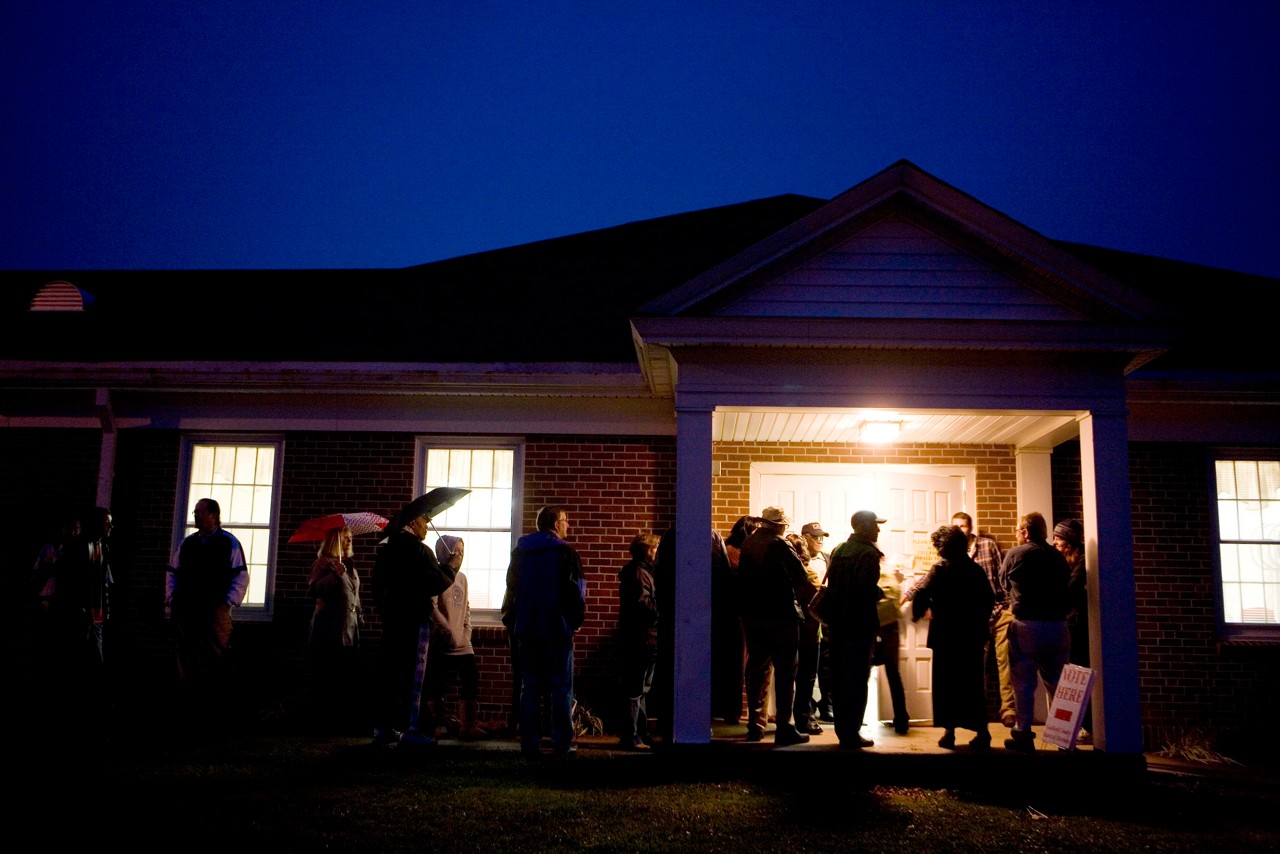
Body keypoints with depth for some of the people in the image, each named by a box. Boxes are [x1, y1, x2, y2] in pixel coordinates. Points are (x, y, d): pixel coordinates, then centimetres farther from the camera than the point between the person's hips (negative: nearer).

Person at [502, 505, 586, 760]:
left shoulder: (520, 552, 10)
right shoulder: (564, 552, -8)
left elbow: (511, 589, 13)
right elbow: (576, 590, -9)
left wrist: (511, 621, 18)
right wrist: (576, 619, 3)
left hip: (527, 629, 5)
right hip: (558, 629, -5)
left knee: (530, 689, 8)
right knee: (561, 689, 1)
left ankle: (530, 745, 7)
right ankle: (562, 745, 1)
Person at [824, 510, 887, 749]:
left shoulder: (838, 550, 9)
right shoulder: (868, 553, -14)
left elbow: (830, 584, 9)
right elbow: (868, 588, -23)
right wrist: (880, 594, -4)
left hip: (838, 622, 7)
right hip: (860, 623, -7)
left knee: (840, 677, 14)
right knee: (857, 679, -1)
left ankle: (842, 729, 23)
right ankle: (851, 735, 2)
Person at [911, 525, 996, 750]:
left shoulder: (940, 569, -9)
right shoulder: (976, 569, 3)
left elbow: (922, 594, -20)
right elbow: (989, 599, 7)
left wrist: (917, 614, -2)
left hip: (946, 634, -4)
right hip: (973, 635, 4)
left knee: (946, 683, 7)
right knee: (973, 683, 9)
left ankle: (949, 731, 7)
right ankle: (981, 731, 6)